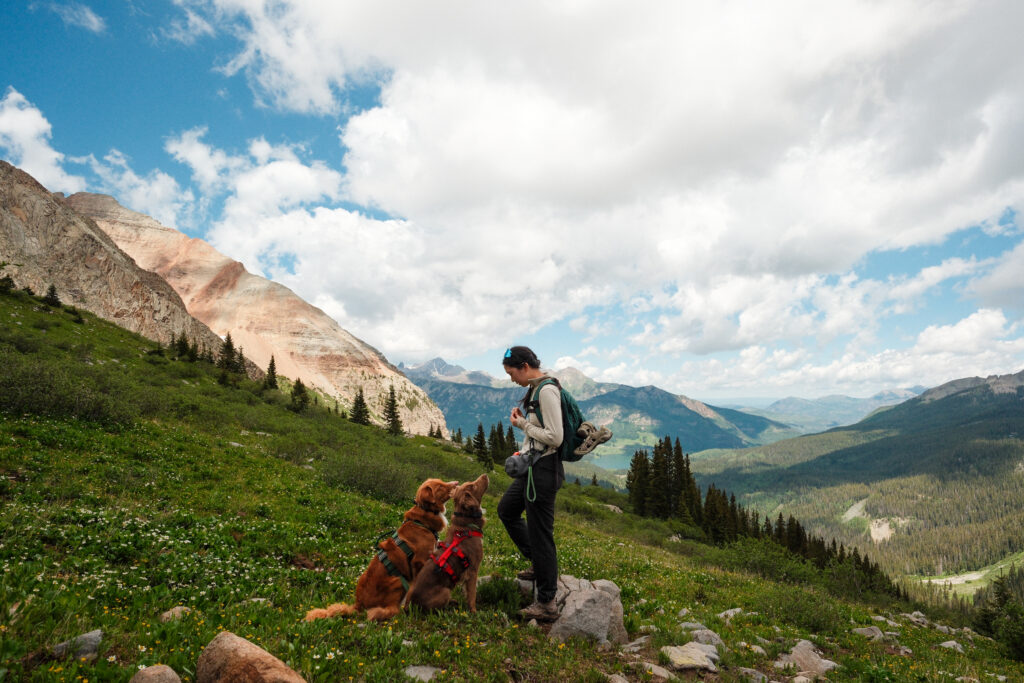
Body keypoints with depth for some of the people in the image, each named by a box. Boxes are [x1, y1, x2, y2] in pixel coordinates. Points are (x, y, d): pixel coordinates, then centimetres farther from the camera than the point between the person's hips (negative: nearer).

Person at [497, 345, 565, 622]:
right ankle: (540, 564, 36)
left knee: (540, 532, -1)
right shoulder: (535, 389, 10)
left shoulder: (547, 391, -20)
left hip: (544, 469, -11)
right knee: (506, 510, 24)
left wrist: (523, 425, -15)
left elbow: (555, 438, -24)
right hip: (532, 467, 11)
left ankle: (547, 604, 12)